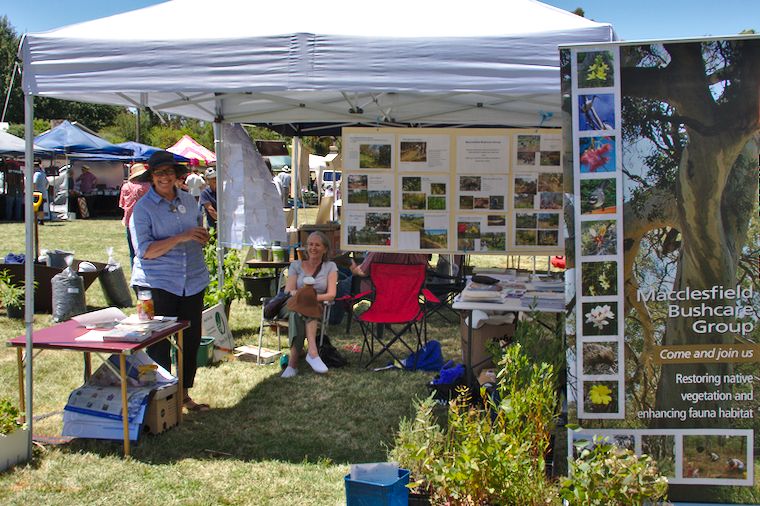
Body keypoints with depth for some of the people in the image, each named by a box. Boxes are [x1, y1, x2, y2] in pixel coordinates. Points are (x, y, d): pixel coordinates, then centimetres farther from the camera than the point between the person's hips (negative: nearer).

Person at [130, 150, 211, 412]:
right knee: (159, 344, -2)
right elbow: (145, 251, -16)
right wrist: (181, 238, -23)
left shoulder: (189, 200, 10)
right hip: (157, 284, -5)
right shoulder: (143, 208, -7)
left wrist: (203, 237, 0)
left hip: (193, 280, 6)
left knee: (191, 340, 11)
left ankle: (184, 394, 24)